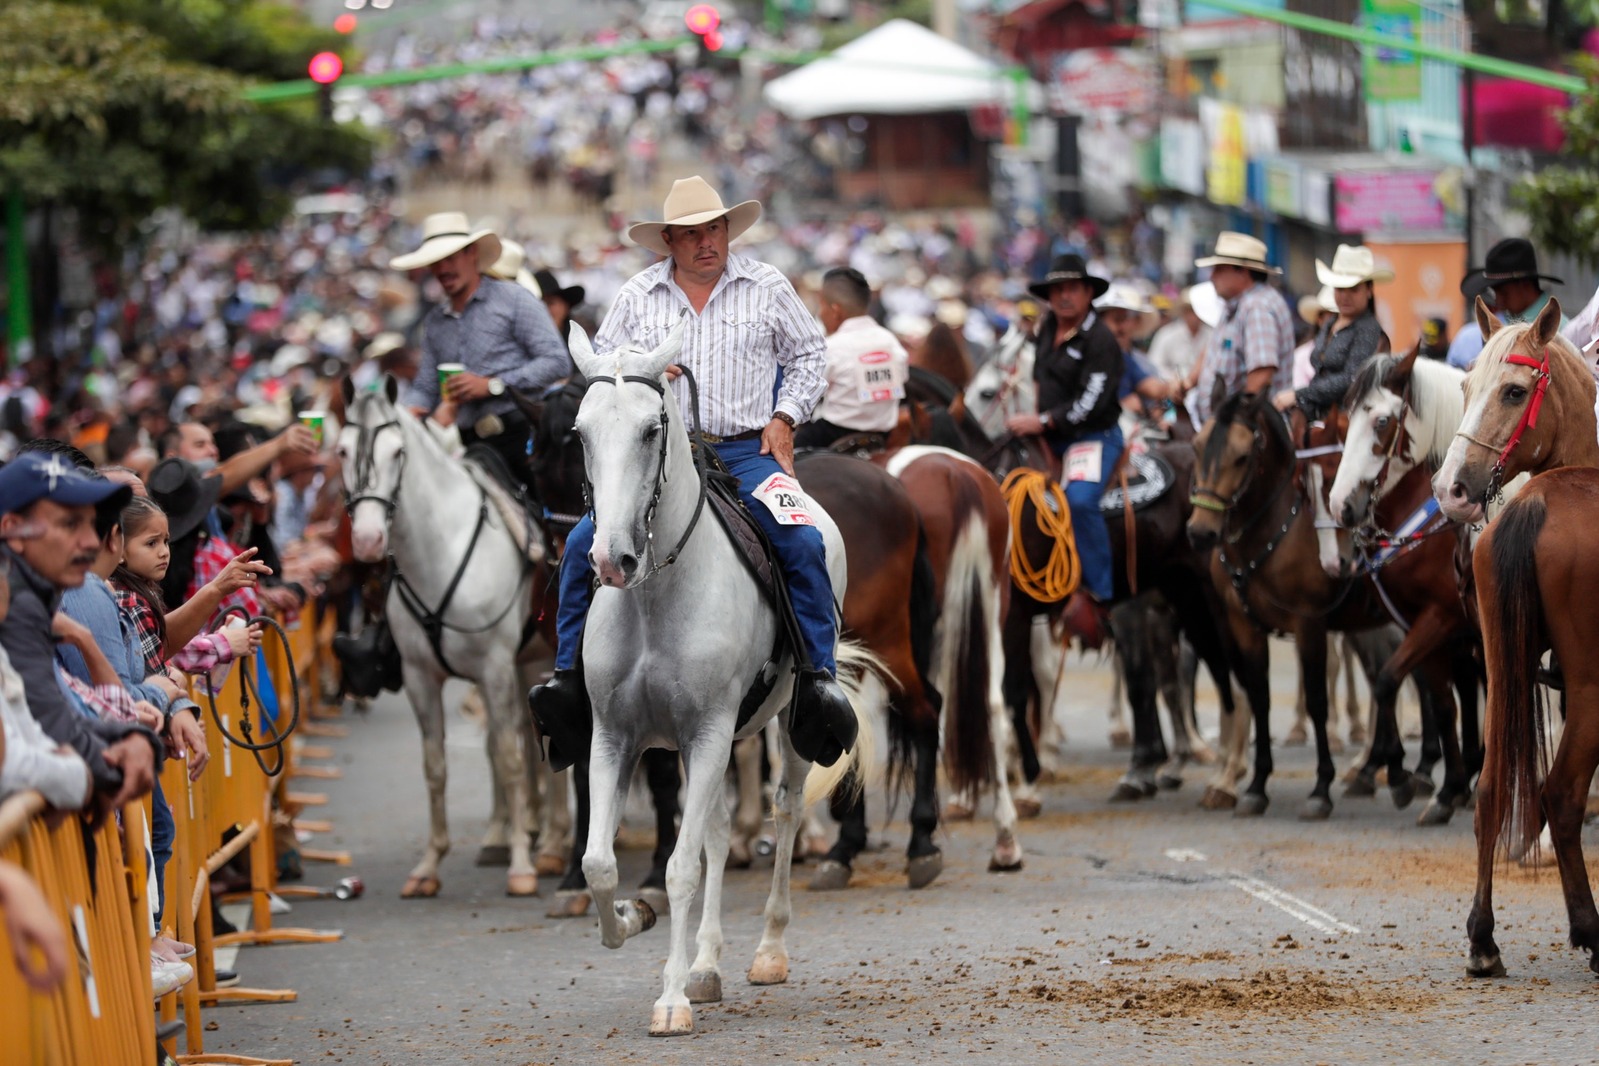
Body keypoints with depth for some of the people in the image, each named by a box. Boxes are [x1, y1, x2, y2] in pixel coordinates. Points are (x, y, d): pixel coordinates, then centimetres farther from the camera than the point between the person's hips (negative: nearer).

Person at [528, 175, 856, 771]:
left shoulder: (767, 288, 8)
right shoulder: (637, 296, 10)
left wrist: (785, 416, 2)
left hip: (746, 452, -1)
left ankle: (818, 676, -15)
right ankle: (570, 673, -5)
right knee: (585, 543, -16)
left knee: (804, 544, -24)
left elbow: (809, 355, 16)